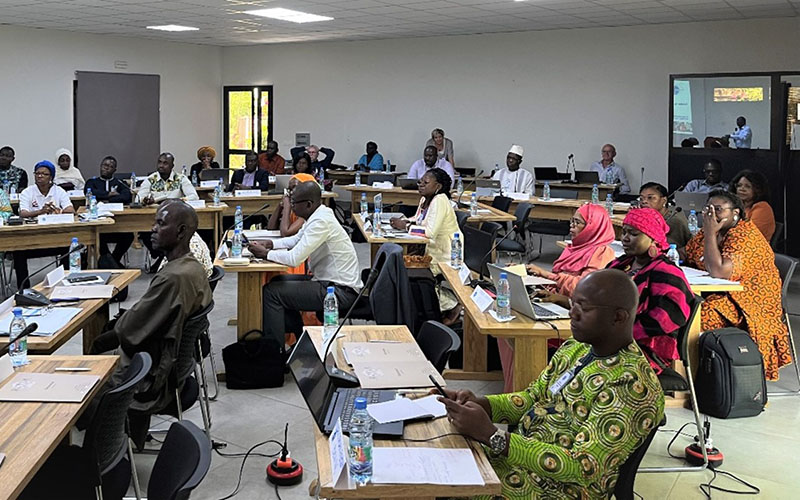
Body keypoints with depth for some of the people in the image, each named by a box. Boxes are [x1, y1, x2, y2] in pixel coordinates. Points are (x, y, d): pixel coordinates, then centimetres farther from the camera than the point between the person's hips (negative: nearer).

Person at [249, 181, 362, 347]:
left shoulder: (321, 222, -23)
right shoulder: (318, 215, 7)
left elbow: (294, 259, -26)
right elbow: (296, 239, 23)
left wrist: (265, 253, -11)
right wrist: (269, 243, 9)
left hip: (341, 291, -10)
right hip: (328, 280, 10)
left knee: (271, 291, -10)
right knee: (278, 282, 18)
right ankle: (300, 338, 24)